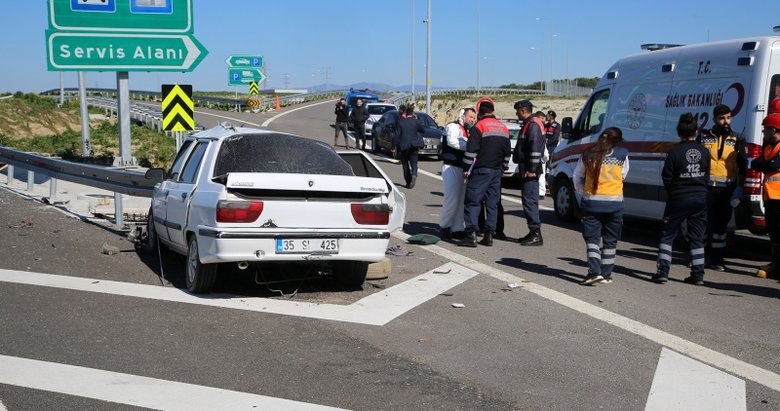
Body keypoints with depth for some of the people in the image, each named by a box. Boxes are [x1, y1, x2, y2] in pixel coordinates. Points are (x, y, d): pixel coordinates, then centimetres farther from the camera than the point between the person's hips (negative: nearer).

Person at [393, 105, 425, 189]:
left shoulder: (401, 122, -3)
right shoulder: (416, 122, -5)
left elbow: (397, 135, -4)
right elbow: (423, 130, 8)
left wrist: (395, 146, 2)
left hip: (403, 147, 0)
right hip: (414, 146, 0)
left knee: (405, 164, 12)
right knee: (413, 163, 5)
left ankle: (408, 182, 11)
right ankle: (414, 175, -26)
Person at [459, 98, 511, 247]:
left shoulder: (479, 126, -9)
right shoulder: (503, 128, 15)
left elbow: (471, 150, -13)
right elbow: (507, 152, 21)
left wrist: (467, 169, -7)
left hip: (481, 170, -7)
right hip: (497, 171, 7)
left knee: (473, 201, -5)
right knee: (492, 203, 9)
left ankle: (471, 235, -13)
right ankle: (489, 236, 8)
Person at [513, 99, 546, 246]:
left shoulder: (533, 125, -14)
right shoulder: (529, 124, 20)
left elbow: (536, 148, -21)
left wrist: (532, 169, -22)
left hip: (530, 171, -11)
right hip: (527, 171, 11)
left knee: (530, 201, -11)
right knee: (529, 201, 13)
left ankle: (536, 234, -11)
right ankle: (533, 233, 18)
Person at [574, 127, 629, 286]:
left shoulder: (588, 154, -2)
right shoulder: (622, 154, -4)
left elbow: (577, 177, 7)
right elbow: (623, 175, 9)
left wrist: (582, 190, 22)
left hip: (592, 201, 0)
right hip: (614, 202, 1)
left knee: (592, 238, 3)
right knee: (610, 240, 11)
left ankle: (595, 272, -12)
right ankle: (606, 275, 13)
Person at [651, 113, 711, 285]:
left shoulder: (675, 152, -13)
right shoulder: (704, 152, -1)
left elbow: (666, 178, -9)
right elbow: (706, 176, 5)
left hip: (679, 198, -4)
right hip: (700, 197, 4)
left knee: (667, 235, 6)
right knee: (697, 237, 11)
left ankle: (662, 271, -1)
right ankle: (698, 274, 10)